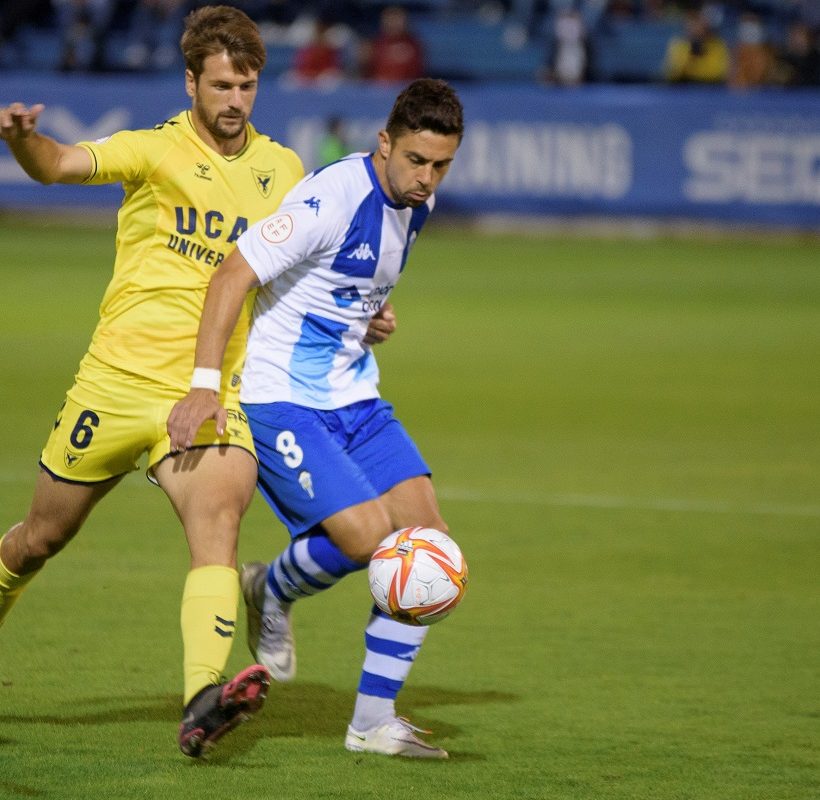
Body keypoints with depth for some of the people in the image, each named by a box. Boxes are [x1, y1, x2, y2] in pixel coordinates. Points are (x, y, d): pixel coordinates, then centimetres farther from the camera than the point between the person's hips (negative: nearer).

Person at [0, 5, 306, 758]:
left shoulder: (283, 171, 10)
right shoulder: (156, 150, -4)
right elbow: (64, 164, -22)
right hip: (118, 378, -1)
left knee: (219, 522, -25)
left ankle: (204, 701, -39)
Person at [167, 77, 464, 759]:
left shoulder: (417, 200, 4)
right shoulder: (334, 196, -21)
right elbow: (233, 275, -23)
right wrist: (206, 387, -28)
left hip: (356, 397, 8)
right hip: (280, 398, -8)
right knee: (367, 535, -22)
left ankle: (374, 721, 1)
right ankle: (270, 592, 13)